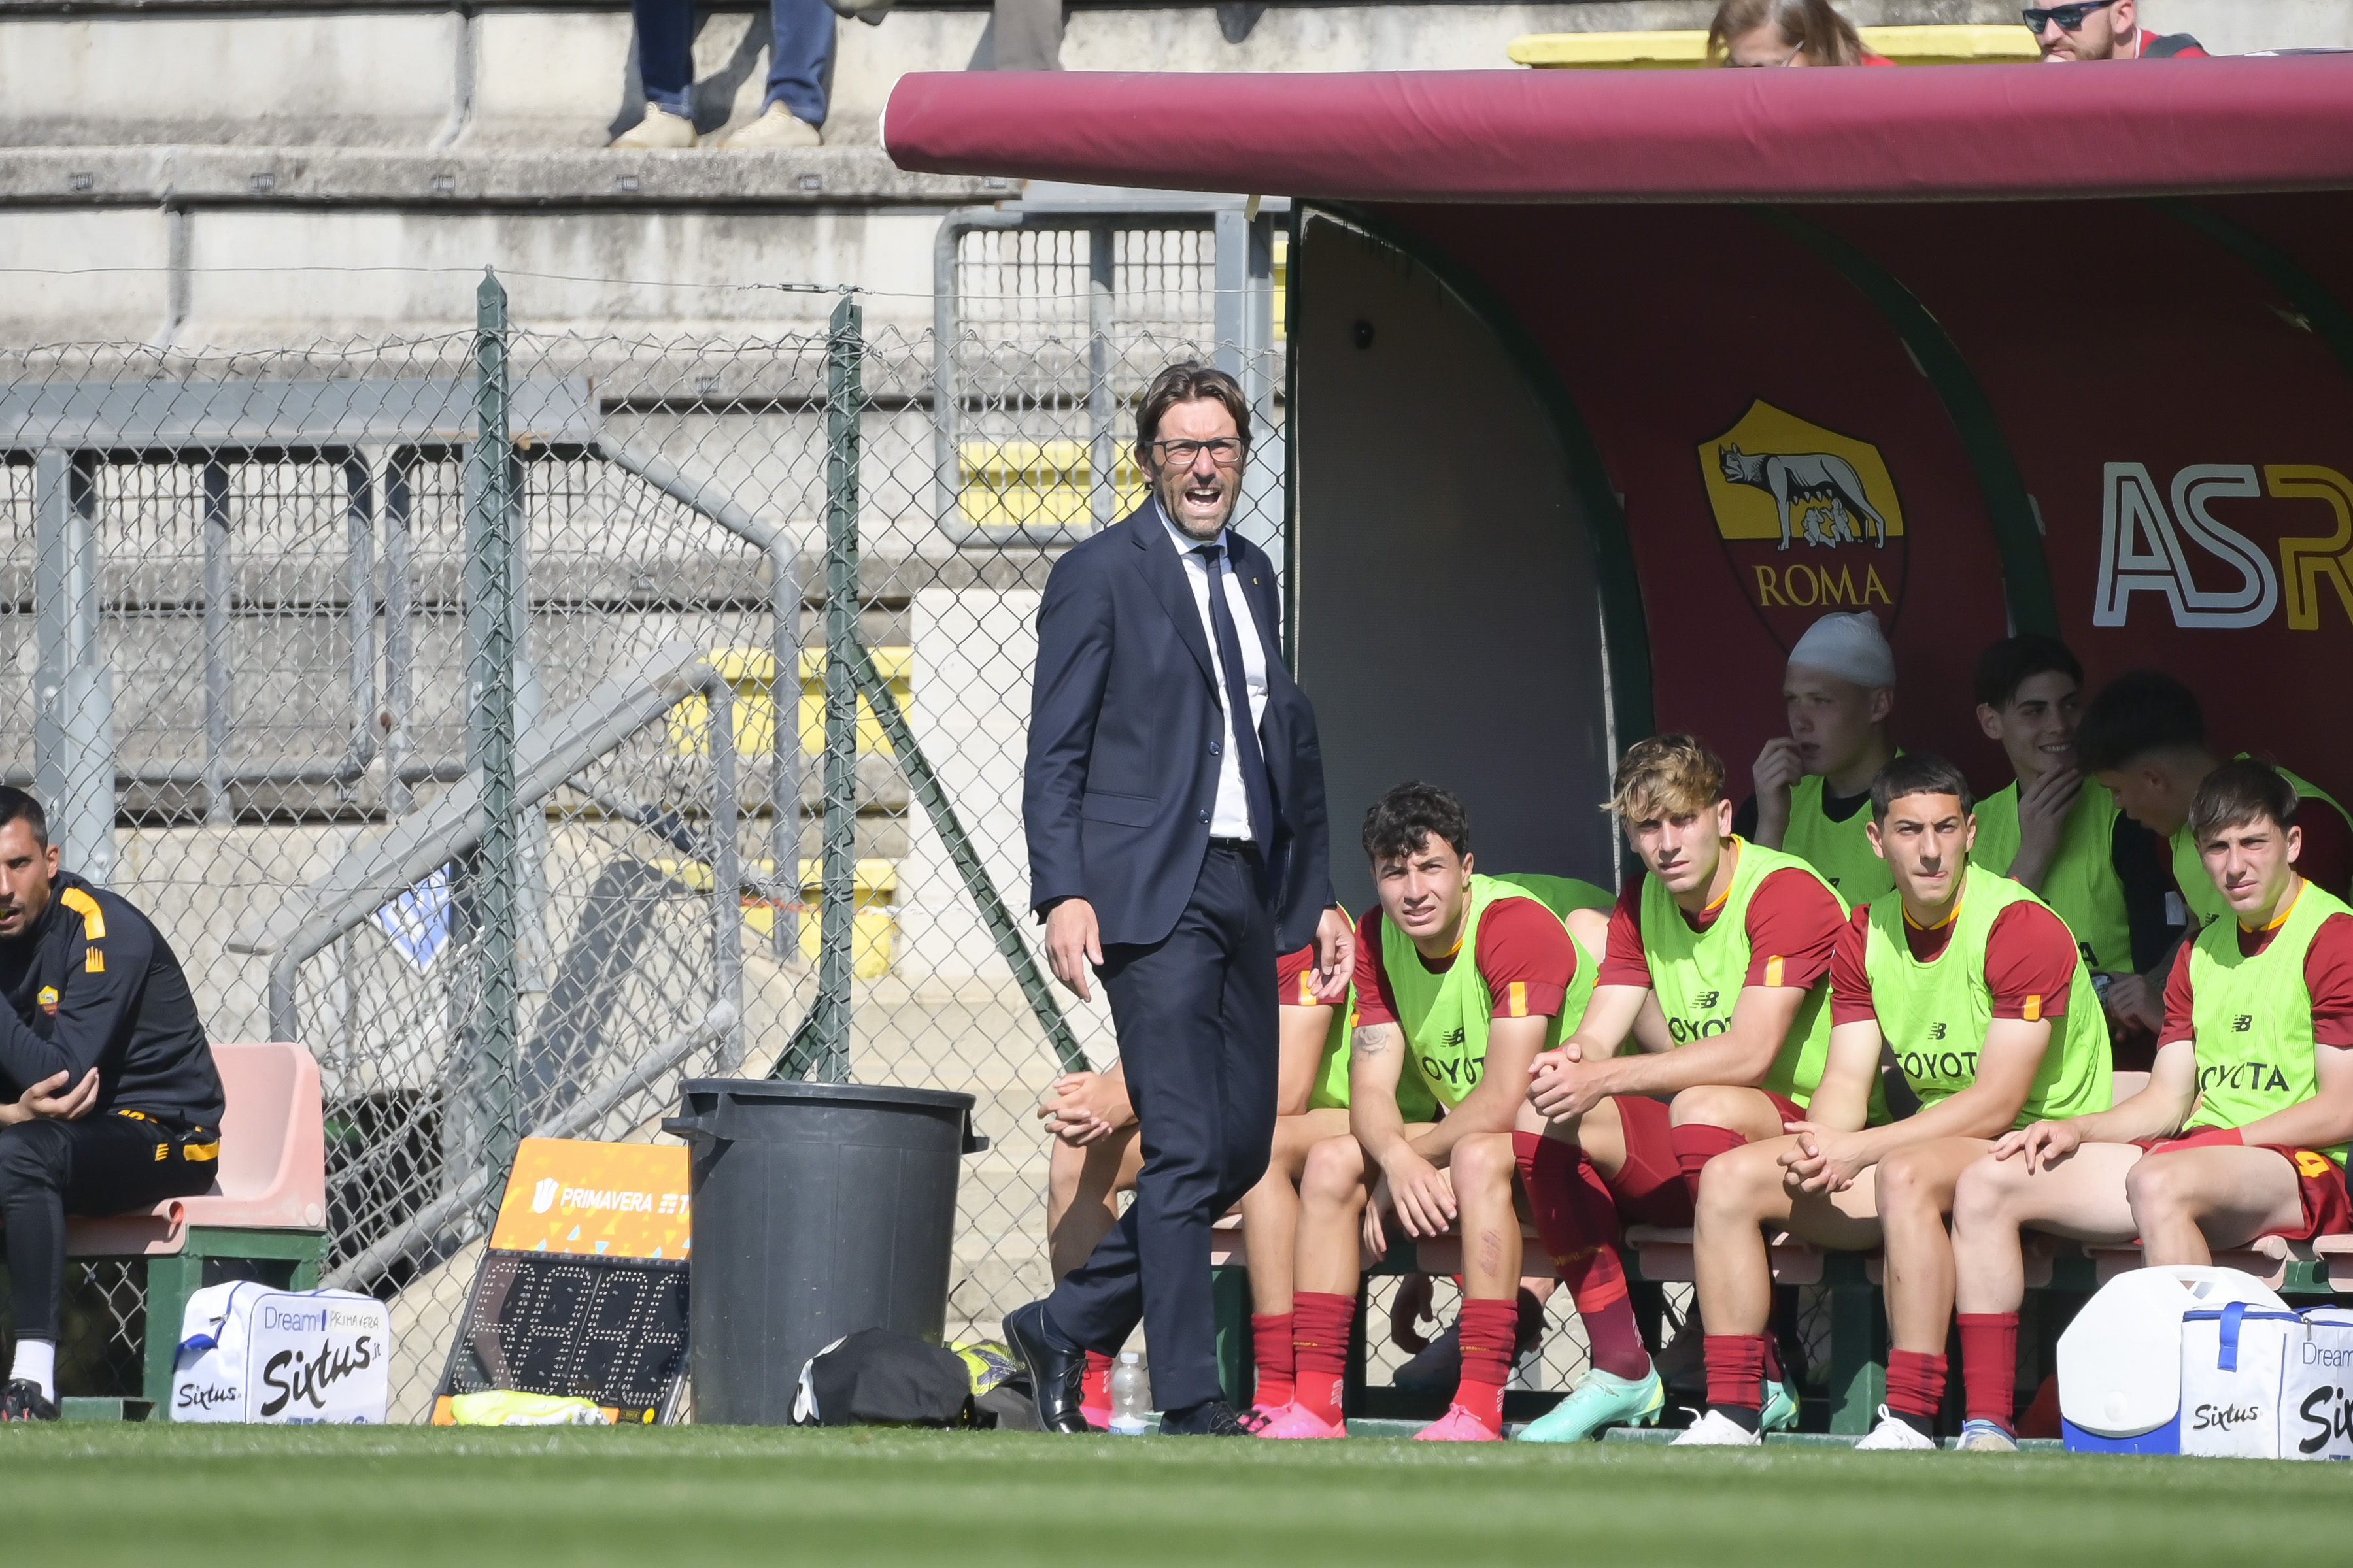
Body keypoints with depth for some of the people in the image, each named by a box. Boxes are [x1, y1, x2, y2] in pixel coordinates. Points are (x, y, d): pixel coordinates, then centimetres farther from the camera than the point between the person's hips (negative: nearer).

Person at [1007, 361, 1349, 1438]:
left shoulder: (1253, 577, 19)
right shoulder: (1099, 576, -2)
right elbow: (1055, 753, -5)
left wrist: (1317, 897, 17)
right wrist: (1063, 894, -16)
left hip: (1245, 887, 7)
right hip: (1152, 896, -7)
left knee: (1242, 1146, 7)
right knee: (1184, 1151, -10)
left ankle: (1065, 1328, 21)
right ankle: (1192, 1406, -7)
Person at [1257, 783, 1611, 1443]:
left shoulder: (1517, 926, -23)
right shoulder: (1378, 939, 0)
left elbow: (1501, 1104, -27)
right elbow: (1370, 1093, -5)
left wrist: (1413, 1158, -16)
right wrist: (1396, 1158, -27)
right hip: (1458, 1138, 8)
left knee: (1480, 1157, -36)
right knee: (1332, 1161, -9)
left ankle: (1479, 1412, -41)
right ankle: (1315, 1405, -13)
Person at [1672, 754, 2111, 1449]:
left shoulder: (2024, 929, -15)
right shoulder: (1865, 937, 7)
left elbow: (1997, 1104, -20)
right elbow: (1847, 1082, 3)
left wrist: (1860, 1148, -25)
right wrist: (1820, 1149, -21)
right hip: (1927, 1145, 7)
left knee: (1907, 1175, -39)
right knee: (1730, 1178, -9)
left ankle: (1912, 1425, -40)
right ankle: (1732, 1414, -12)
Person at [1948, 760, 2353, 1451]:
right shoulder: (2202, 952, 20)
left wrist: (2224, 1140, -13)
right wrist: (2075, 1130, 1)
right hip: (2198, 1159, 8)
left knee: (2159, 1182, -40)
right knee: (1988, 1183, -4)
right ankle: (1988, 1428, -14)